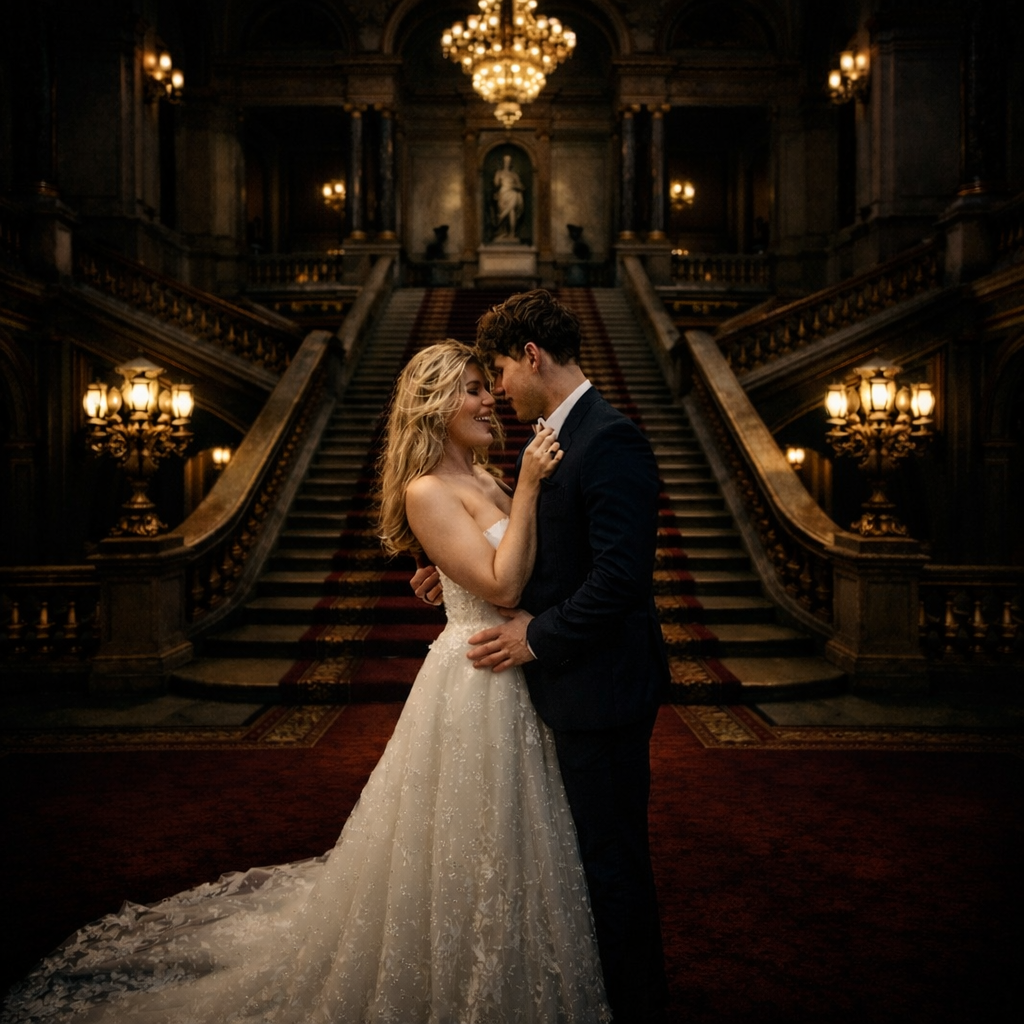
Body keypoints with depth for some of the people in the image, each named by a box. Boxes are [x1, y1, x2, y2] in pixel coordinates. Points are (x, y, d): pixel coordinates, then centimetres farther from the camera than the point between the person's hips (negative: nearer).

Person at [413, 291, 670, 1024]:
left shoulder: (609, 441, -21)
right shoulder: (556, 436, 11)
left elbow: (622, 573, -27)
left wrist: (538, 636, -18)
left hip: (601, 688, -10)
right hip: (574, 685, 10)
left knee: (613, 859, 7)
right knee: (594, 848, 23)